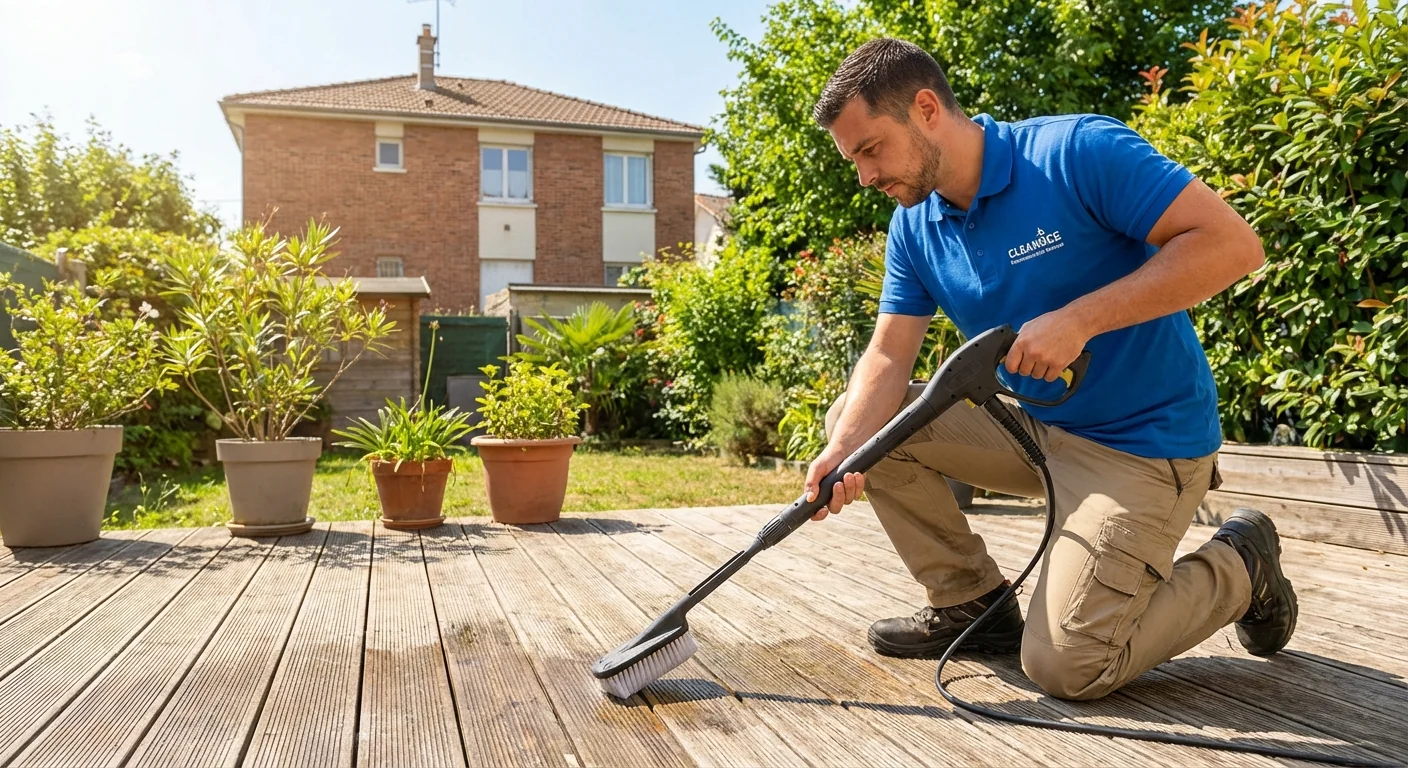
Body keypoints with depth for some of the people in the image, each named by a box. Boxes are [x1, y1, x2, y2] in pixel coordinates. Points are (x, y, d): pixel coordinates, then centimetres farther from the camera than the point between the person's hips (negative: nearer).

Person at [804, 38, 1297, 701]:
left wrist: (1077, 321, -30)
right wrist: (844, 451, -26)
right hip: (1028, 426, 7)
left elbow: (1233, 244, -23)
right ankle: (969, 602, 8)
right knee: (853, 417, -5)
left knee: (1065, 667, -14)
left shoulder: (1078, 152, -20)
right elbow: (888, 356, -6)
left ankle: (1238, 569, 13)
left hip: (1142, 442, -6)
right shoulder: (913, 228, 0)